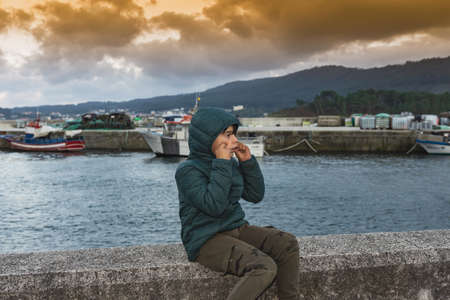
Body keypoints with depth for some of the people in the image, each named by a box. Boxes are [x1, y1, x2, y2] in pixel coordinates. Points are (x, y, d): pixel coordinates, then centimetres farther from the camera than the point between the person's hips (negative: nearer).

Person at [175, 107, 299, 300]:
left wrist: (248, 161, 2)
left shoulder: (231, 163, 10)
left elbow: (256, 195, 13)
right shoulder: (188, 170, -13)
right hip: (207, 240, -8)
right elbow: (214, 205, -26)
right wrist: (222, 164, -21)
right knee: (265, 268, -28)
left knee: (288, 244, -13)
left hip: (236, 229, 8)